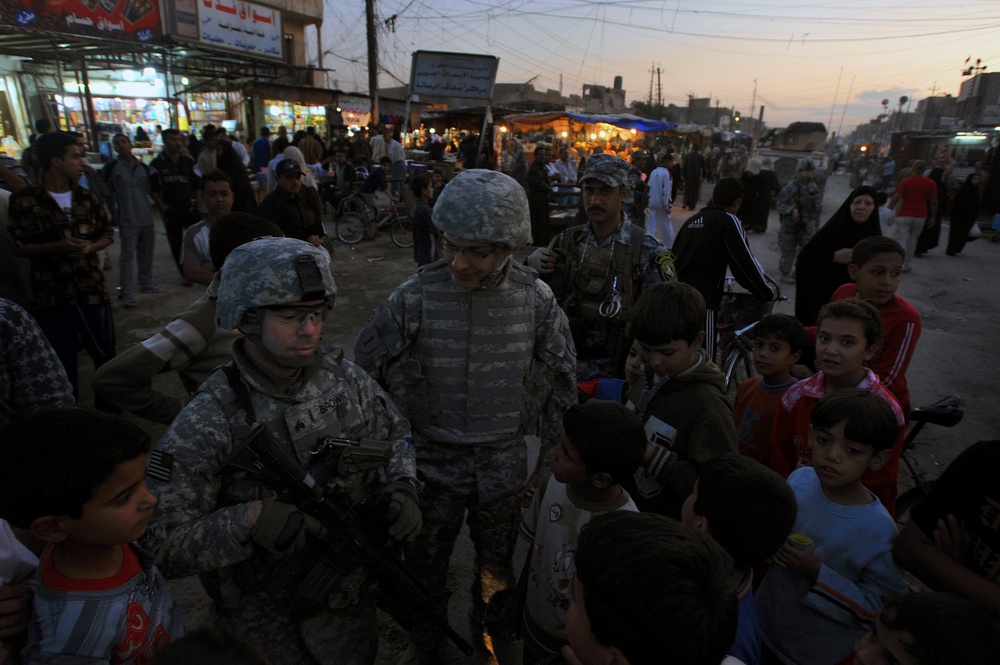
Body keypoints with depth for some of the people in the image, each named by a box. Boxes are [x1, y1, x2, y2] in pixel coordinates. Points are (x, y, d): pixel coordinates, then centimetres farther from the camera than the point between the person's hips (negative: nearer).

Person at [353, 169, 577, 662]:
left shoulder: (535, 298, -12)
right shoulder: (416, 297, -17)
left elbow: (561, 382, 0)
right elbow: (364, 373, -7)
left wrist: (549, 460, 3)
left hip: (504, 461, 1)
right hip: (434, 459, -1)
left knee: (496, 565, 22)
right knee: (425, 567, 20)